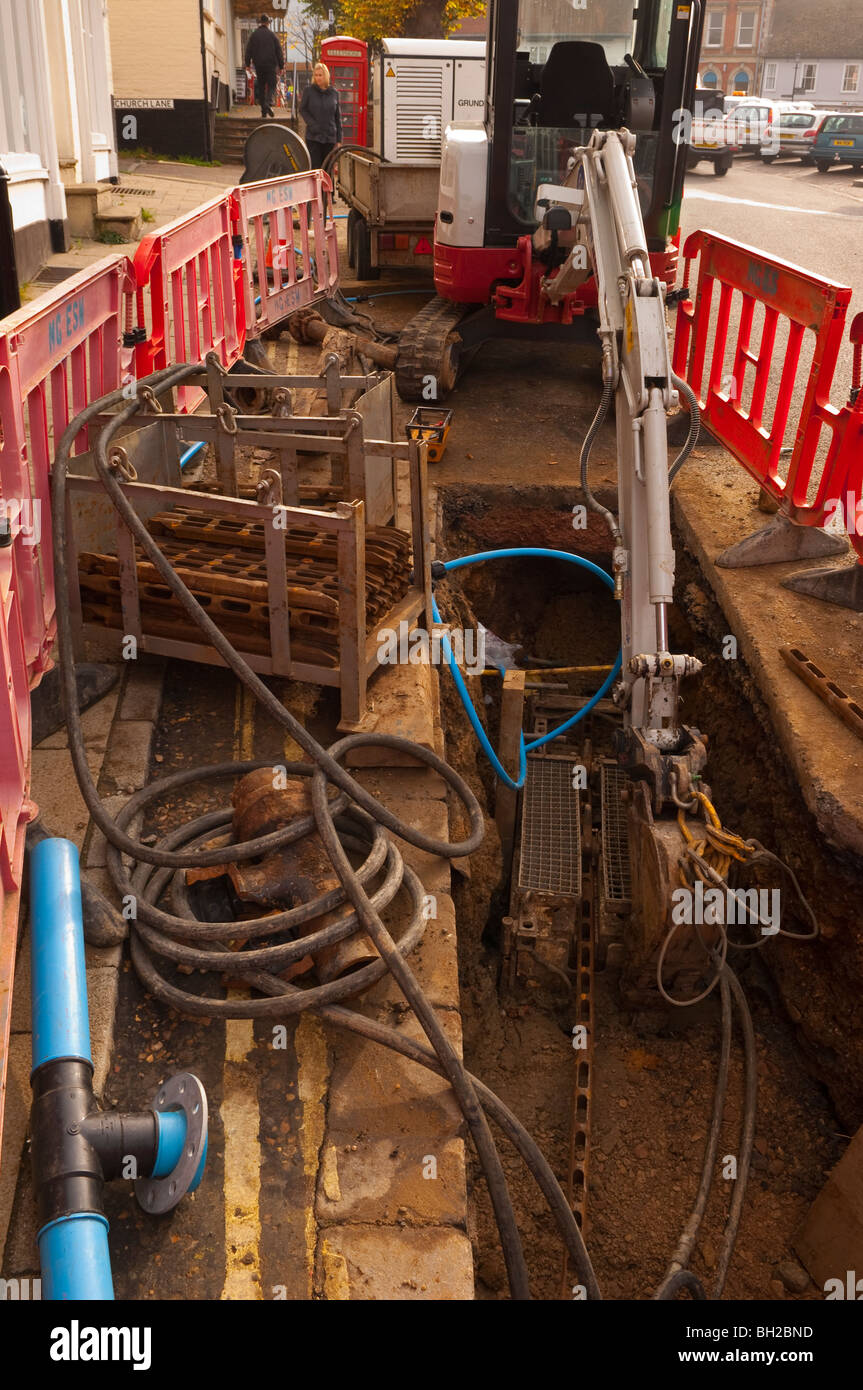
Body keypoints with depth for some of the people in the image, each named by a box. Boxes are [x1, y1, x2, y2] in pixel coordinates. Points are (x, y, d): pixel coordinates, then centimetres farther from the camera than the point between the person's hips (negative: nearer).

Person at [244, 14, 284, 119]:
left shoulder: (254, 35, 4)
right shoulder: (272, 35, 0)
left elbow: (248, 50, 5)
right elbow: (279, 51, 1)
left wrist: (247, 64, 11)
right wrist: (281, 66, 6)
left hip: (258, 65, 2)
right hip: (271, 64, -2)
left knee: (261, 87, 9)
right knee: (271, 85, 0)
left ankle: (263, 110, 6)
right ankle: (269, 103, -28)